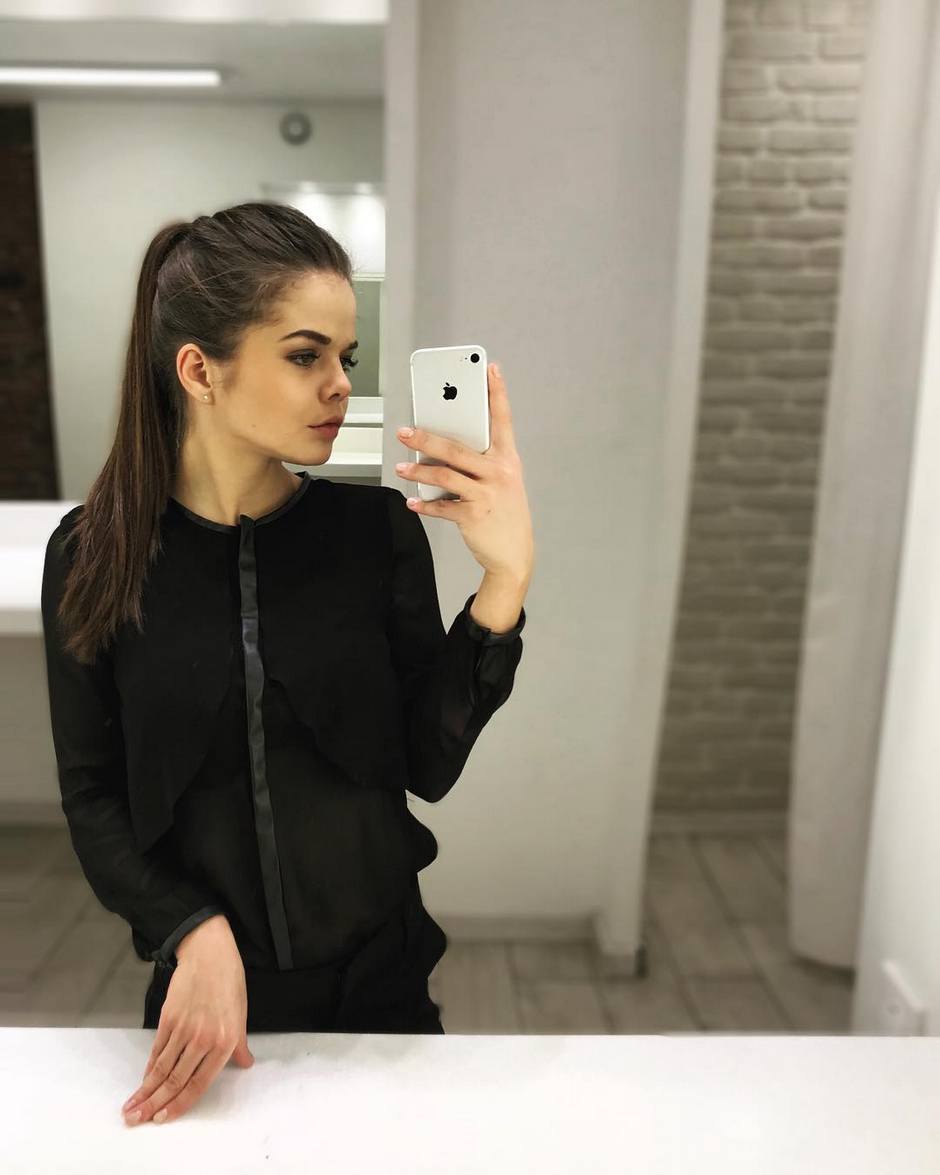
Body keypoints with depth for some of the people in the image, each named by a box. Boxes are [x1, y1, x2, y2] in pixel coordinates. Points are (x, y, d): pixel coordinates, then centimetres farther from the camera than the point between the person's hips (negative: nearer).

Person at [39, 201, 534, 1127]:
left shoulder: (378, 528, -11)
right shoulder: (95, 553, -10)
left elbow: (429, 765, -12)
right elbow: (92, 796, -5)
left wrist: (503, 581, -23)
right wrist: (196, 936, -18)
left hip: (380, 978, 1)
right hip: (203, 986, 0)